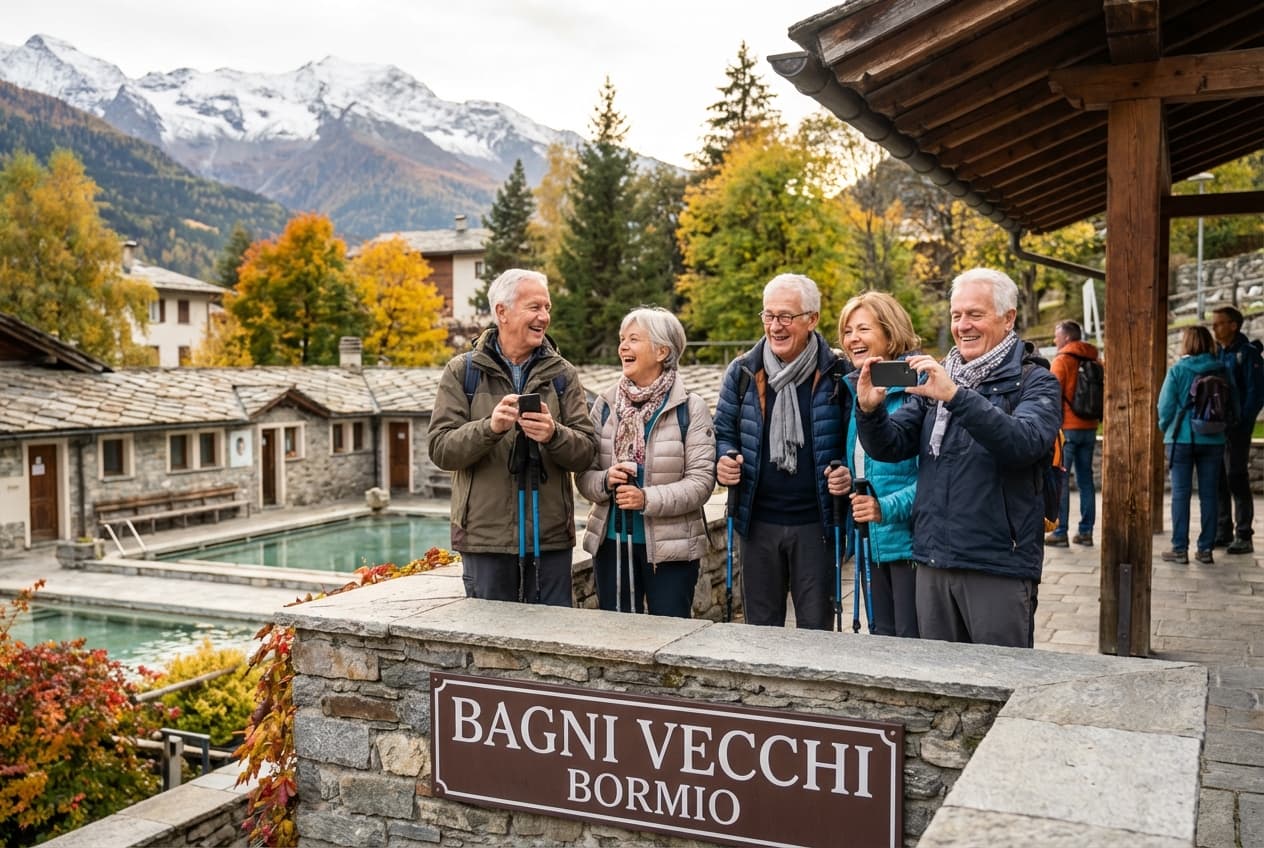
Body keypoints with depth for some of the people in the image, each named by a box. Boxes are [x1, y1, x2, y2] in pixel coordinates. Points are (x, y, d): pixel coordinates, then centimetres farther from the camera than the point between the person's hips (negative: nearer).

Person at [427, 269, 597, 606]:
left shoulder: (562, 373, 8)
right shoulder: (463, 371, 3)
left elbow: (586, 451, 0)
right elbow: (440, 449, -5)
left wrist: (553, 435, -21)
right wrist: (490, 427, -23)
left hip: (550, 538, 2)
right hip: (486, 536, -1)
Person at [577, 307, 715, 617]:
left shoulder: (690, 409, -7)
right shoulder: (605, 404, 4)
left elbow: (701, 480, -13)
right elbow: (584, 475, 4)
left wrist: (647, 499, -23)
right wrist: (606, 481, -17)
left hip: (670, 546, -3)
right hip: (612, 542, 4)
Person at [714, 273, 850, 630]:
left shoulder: (836, 374, -5)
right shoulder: (742, 371, 2)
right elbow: (723, 432, 10)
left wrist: (848, 472, -17)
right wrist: (724, 459, -11)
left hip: (815, 522, -2)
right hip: (756, 521, 2)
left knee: (816, 628, 8)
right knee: (760, 627, 14)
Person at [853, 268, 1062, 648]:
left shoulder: (1034, 382, -3)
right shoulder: (936, 378, 13)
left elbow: (1025, 442, -24)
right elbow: (890, 447, 6)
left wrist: (956, 396, -32)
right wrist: (869, 409, -15)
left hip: (999, 566, -5)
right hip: (933, 562, 5)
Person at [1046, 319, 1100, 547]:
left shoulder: (1061, 360, -7)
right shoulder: (1094, 362, 10)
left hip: (1067, 427, -6)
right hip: (1089, 428, 6)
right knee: (1085, 479, 11)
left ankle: (1060, 532, -5)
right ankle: (1086, 530, 13)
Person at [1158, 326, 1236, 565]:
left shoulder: (1177, 371, -7)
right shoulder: (1222, 371, 0)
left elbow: (1165, 406, -7)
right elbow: (1234, 403, 5)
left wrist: (1166, 428, 11)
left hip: (1182, 438, -3)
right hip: (1213, 440, 3)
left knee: (1180, 493, 2)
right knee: (1208, 494, 8)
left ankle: (1180, 548, 2)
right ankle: (1206, 549, 11)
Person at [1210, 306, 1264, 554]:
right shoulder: (1216, 352, 13)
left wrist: (1242, 422, -18)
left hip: (1236, 428, -7)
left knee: (1237, 479, -4)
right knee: (1217, 480, 9)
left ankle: (1244, 537, 4)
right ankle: (1222, 533, 18)